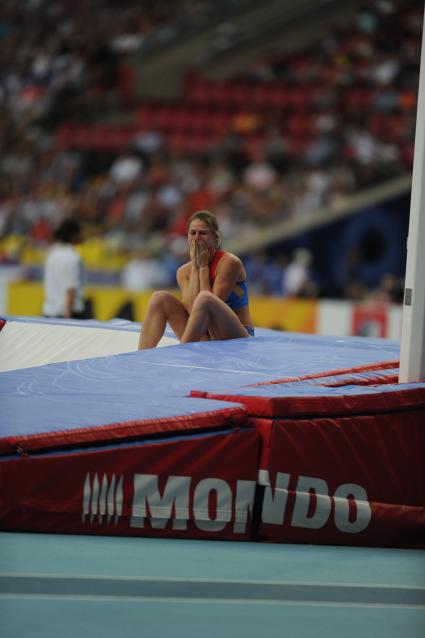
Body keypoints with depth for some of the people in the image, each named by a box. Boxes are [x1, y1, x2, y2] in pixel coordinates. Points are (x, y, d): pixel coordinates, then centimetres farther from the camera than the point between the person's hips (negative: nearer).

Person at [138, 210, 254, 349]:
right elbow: (192, 309, -13)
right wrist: (195, 266, -11)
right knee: (160, 298, -7)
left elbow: (211, 304, -18)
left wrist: (203, 267, -13)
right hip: (205, 340, 5)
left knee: (204, 298, -32)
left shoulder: (229, 263, -10)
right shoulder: (184, 272, 5)